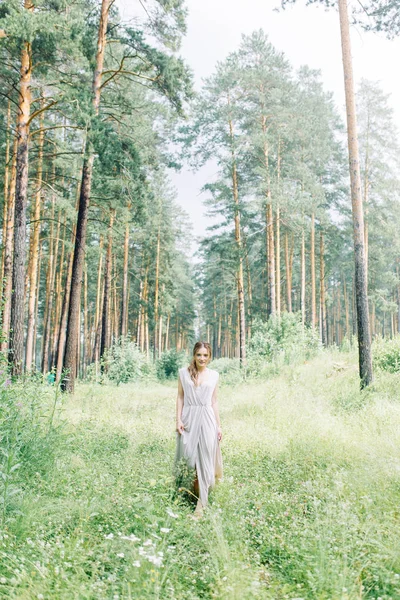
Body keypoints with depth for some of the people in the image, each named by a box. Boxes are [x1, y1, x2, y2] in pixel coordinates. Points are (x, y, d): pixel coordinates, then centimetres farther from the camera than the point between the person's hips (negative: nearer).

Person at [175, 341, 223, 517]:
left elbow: (214, 401, 10)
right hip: (189, 418, 0)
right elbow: (180, 397, 4)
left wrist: (218, 425, 8)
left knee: (205, 459, -1)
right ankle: (193, 488, 30)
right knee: (188, 456, 2)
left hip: (207, 419, 1)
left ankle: (201, 503, 6)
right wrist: (178, 419, -5)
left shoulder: (214, 375, 6)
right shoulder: (184, 372, 2)